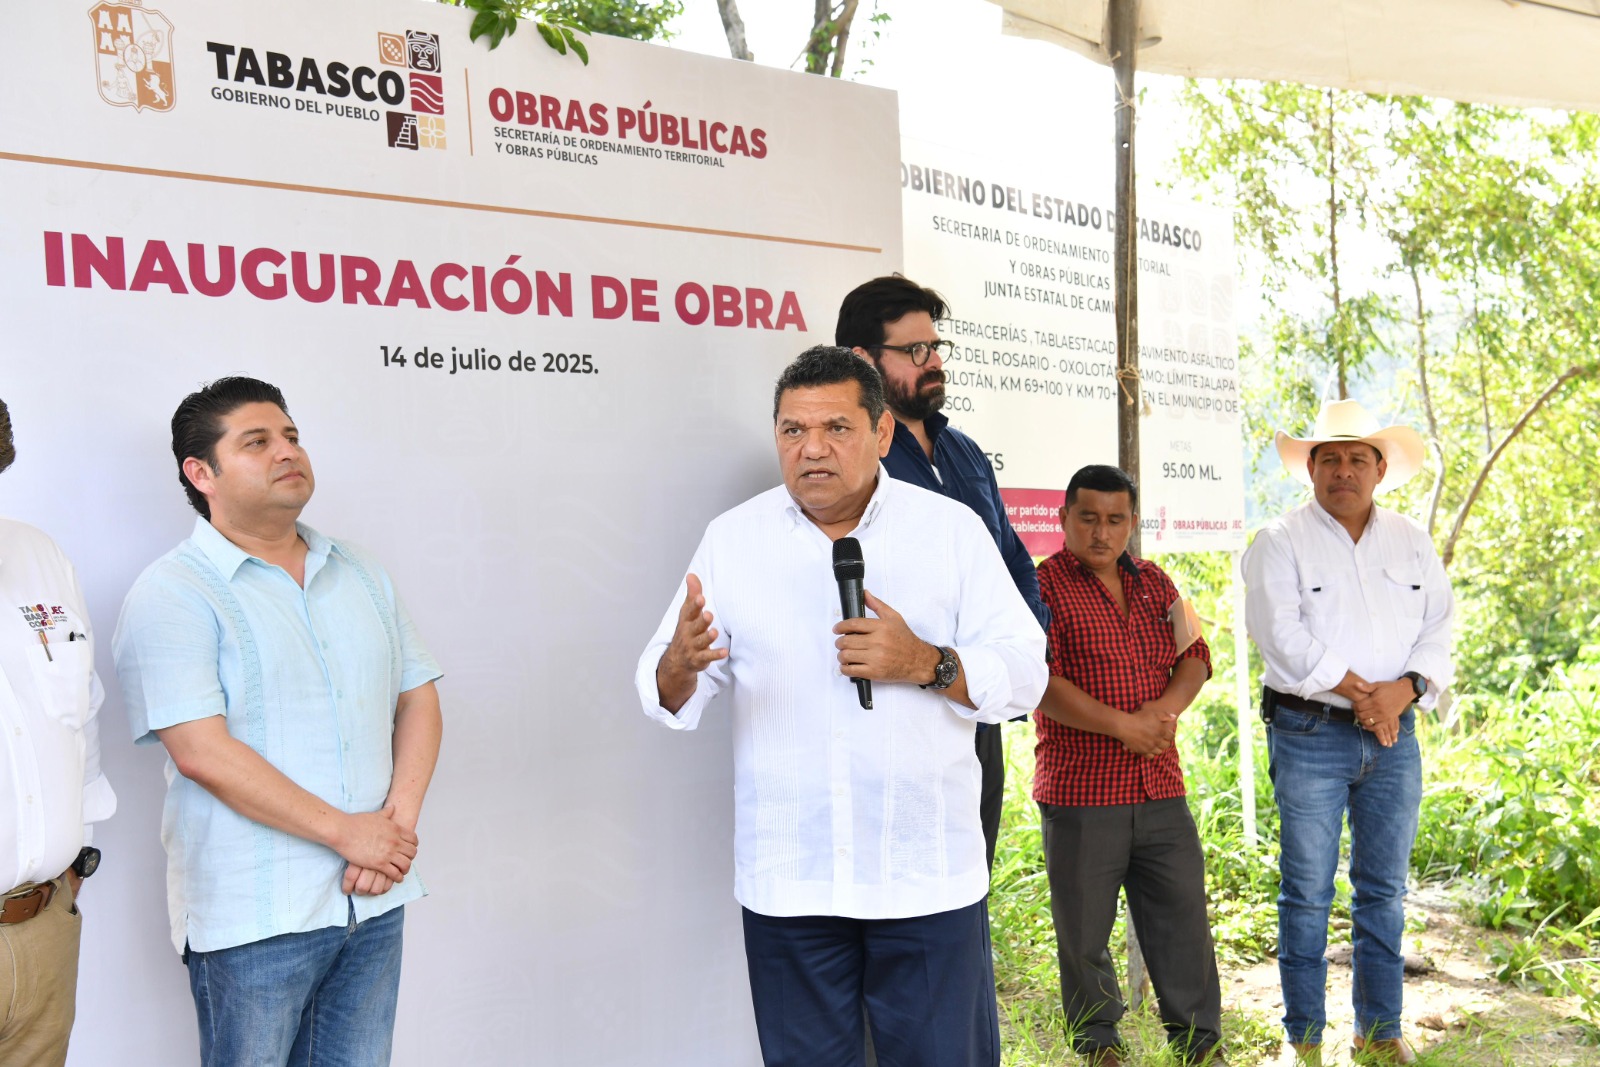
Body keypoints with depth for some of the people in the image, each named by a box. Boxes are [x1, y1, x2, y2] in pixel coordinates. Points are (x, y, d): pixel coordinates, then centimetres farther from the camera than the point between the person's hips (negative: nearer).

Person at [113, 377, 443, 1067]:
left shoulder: (360, 574, 12)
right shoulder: (173, 594, -8)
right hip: (255, 917, -5)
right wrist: (346, 831, -16)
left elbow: (417, 698, 10)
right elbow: (202, 752, -17)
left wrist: (400, 819, -6)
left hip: (376, 901, 6)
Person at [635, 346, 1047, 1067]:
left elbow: (1024, 674, -1)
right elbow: (667, 696, 2)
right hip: (786, 882, 1)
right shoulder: (731, 539, 4)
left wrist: (926, 664, -18)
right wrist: (681, 662, -22)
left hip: (928, 873, 0)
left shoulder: (952, 528, 1)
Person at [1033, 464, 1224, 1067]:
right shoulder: (1043, 585, -6)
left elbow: (1195, 657, 12)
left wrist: (1167, 708, -9)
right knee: (1084, 928, 6)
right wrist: (1123, 726, -17)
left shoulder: (1154, 583, 14)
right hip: (1079, 795, -5)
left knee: (1184, 915, 9)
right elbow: (1039, 679, -15)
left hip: (1160, 790, 5)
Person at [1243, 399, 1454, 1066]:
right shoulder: (1279, 542, -3)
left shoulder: (1413, 542, 12)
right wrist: (1361, 696, -13)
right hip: (1310, 735, -4)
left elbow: (1438, 628, 6)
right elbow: (1283, 635, -13)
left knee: (1384, 890, 11)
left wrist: (1406, 688, -12)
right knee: (1307, 894, 0)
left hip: (1394, 736, 4)